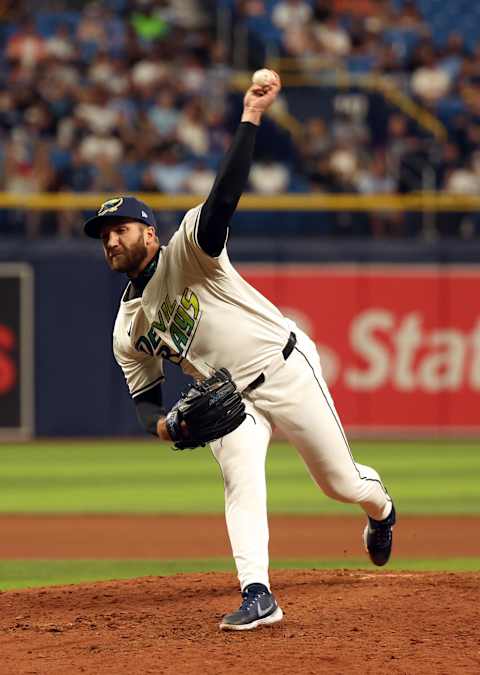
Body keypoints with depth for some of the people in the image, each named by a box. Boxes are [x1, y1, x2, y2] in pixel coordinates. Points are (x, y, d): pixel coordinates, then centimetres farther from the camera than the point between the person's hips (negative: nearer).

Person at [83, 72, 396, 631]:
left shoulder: (187, 251, -12)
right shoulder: (127, 333, 4)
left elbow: (224, 197, -26)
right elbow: (144, 397, 9)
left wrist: (250, 118, -36)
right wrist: (161, 423, -15)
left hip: (286, 368, -4)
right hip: (227, 398, 4)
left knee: (340, 481, 6)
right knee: (240, 483, -21)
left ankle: (380, 509, 40)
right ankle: (257, 597, -26)